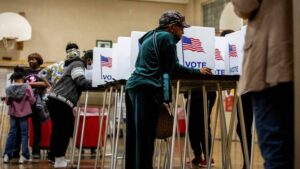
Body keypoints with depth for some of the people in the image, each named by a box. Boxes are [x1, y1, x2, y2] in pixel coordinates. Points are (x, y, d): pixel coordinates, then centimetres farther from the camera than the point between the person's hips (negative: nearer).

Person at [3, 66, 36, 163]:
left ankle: (7, 155, 9)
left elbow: (7, 102, 7)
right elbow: (32, 101, -8)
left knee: (12, 133, 10)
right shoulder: (27, 87, -11)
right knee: (24, 134, 3)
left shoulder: (9, 89, -2)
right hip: (24, 113, -3)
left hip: (13, 113, 3)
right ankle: (24, 156, -1)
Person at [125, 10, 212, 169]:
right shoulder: (167, 37, -3)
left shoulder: (150, 36, 24)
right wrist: (198, 71, 9)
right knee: (145, 137, -9)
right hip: (147, 89, -9)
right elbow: (172, 68, -2)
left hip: (133, 85, 9)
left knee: (134, 137, 9)